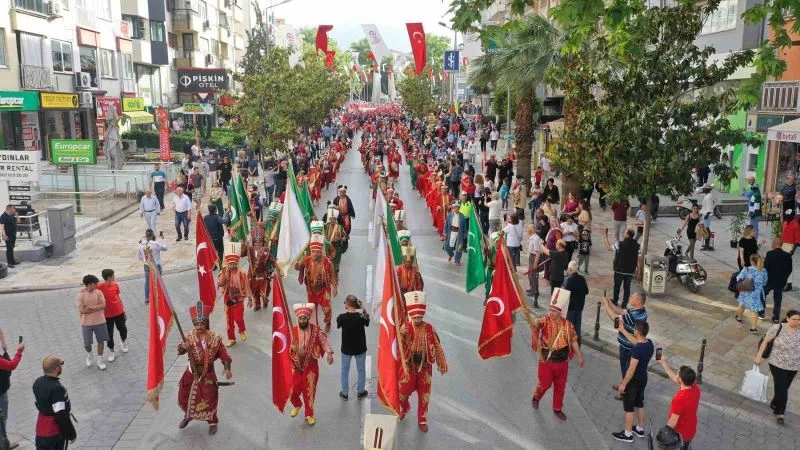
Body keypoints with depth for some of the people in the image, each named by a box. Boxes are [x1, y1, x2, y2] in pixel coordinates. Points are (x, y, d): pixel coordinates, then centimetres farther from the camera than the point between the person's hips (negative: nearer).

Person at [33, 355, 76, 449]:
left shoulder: (38, 382, -3)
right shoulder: (57, 389, -30)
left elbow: (37, 403, 11)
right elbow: (62, 416, -26)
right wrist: (71, 434, -16)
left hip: (42, 427, 7)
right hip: (56, 429, -7)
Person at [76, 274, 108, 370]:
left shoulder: (98, 292, -4)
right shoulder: (81, 295, -12)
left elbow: (103, 305, -11)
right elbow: (81, 310, -18)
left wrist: (91, 307, -21)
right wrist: (97, 308, -16)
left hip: (99, 321, 2)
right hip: (87, 323, -2)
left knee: (101, 341, 8)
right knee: (87, 343, 6)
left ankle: (100, 361, 24)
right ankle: (89, 355, 38)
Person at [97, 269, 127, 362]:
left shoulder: (115, 285, -2)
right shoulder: (100, 287, -16)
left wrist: (123, 310, 12)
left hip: (118, 312, 4)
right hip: (107, 315, -4)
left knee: (122, 329, 17)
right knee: (109, 334, 5)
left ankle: (124, 343, 45)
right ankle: (111, 352, 20)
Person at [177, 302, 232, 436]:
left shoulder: (215, 339, -12)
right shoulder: (190, 337, -10)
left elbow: (224, 355, -10)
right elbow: (180, 351, -21)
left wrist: (227, 369, -26)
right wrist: (183, 347, -45)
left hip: (208, 374, -2)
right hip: (192, 373, 2)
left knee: (210, 399, 3)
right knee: (184, 396, 14)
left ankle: (213, 422, 28)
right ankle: (188, 416, 45)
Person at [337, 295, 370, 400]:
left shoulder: (342, 317, -21)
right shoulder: (362, 316, -20)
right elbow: (367, 322, 3)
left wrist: (345, 311, 4)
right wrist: (363, 309, 5)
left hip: (346, 349, 0)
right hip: (360, 349, 0)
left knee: (345, 371, 20)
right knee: (361, 370, 21)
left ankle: (345, 393, 31)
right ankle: (360, 392, 35)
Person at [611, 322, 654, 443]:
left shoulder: (637, 349, -31)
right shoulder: (649, 343, -6)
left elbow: (631, 369, -27)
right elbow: (636, 341, 15)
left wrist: (623, 384, -17)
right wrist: (622, 330, 19)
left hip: (633, 381, -8)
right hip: (643, 378, 8)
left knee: (629, 408, 7)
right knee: (639, 404, 24)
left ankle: (627, 434, 20)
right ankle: (640, 429, 39)